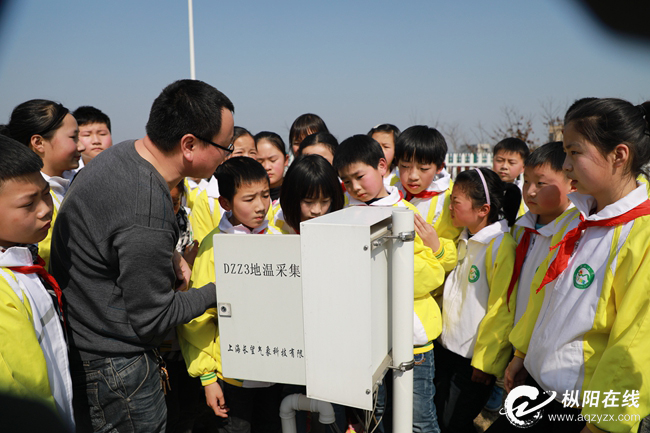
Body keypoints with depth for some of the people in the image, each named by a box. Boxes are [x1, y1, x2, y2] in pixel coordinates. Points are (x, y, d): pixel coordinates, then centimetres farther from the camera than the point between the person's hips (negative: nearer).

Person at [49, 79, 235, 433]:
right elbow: (152, 320, -21)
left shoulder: (125, 152, -5)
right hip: (113, 367, -9)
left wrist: (167, 255, 1)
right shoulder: (149, 217, -34)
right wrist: (219, 291, -9)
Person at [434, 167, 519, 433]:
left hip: (475, 357, -8)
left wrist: (485, 361, -16)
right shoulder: (465, 240, 8)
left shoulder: (501, 245, -19)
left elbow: (502, 309, -19)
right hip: (447, 347, 8)